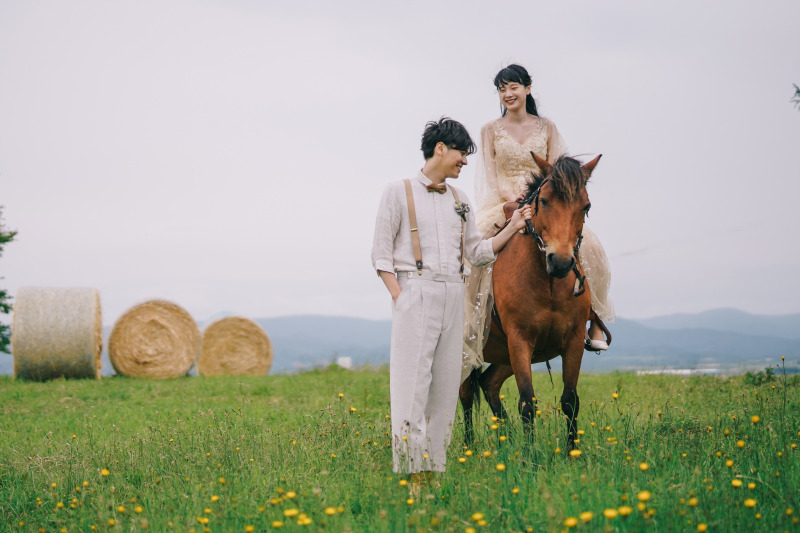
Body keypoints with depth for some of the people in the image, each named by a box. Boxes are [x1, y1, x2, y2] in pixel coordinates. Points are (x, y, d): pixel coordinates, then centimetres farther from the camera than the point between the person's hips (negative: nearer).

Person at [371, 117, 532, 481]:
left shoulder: (459, 201, 17)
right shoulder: (399, 193, 2)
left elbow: (477, 252, 17)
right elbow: (381, 254, -1)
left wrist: (513, 227, 7)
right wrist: (400, 298, -11)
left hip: (453, 296, 6)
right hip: (416, 291, -6)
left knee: (446, 382, 4)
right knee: (412, 379, -9)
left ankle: (434, 465, 8)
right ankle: (409, 467, -9)